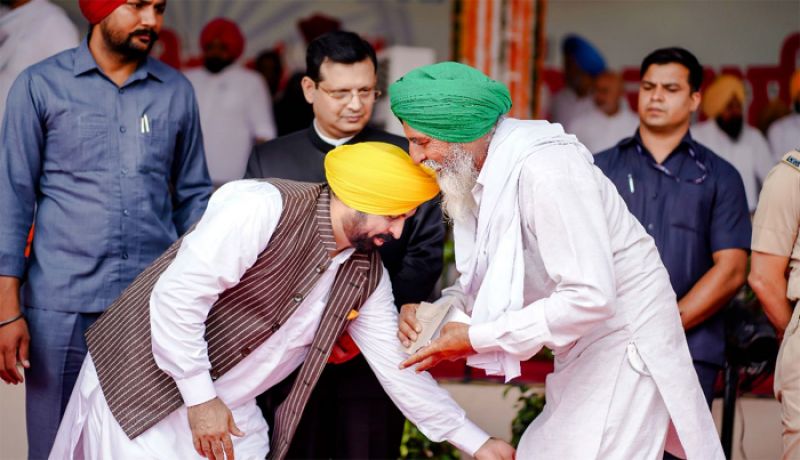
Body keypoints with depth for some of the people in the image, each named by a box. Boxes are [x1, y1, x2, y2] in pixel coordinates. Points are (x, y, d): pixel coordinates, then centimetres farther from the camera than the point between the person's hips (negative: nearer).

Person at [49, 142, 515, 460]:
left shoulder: (367, 275, 1)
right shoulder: (263, 207, -23)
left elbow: (398, 366, 7)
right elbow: (176, 296, -26)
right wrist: (200, 399, -22)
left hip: (227, 406, 7)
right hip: (144, 382, -7)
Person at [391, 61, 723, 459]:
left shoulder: (544, 169, -25)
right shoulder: (488, 177, 5)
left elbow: (590, 297, -30)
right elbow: (484, 280, 13)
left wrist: (476, 338, -25)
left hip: (625, 345, -9)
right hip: (586, 351, 10)